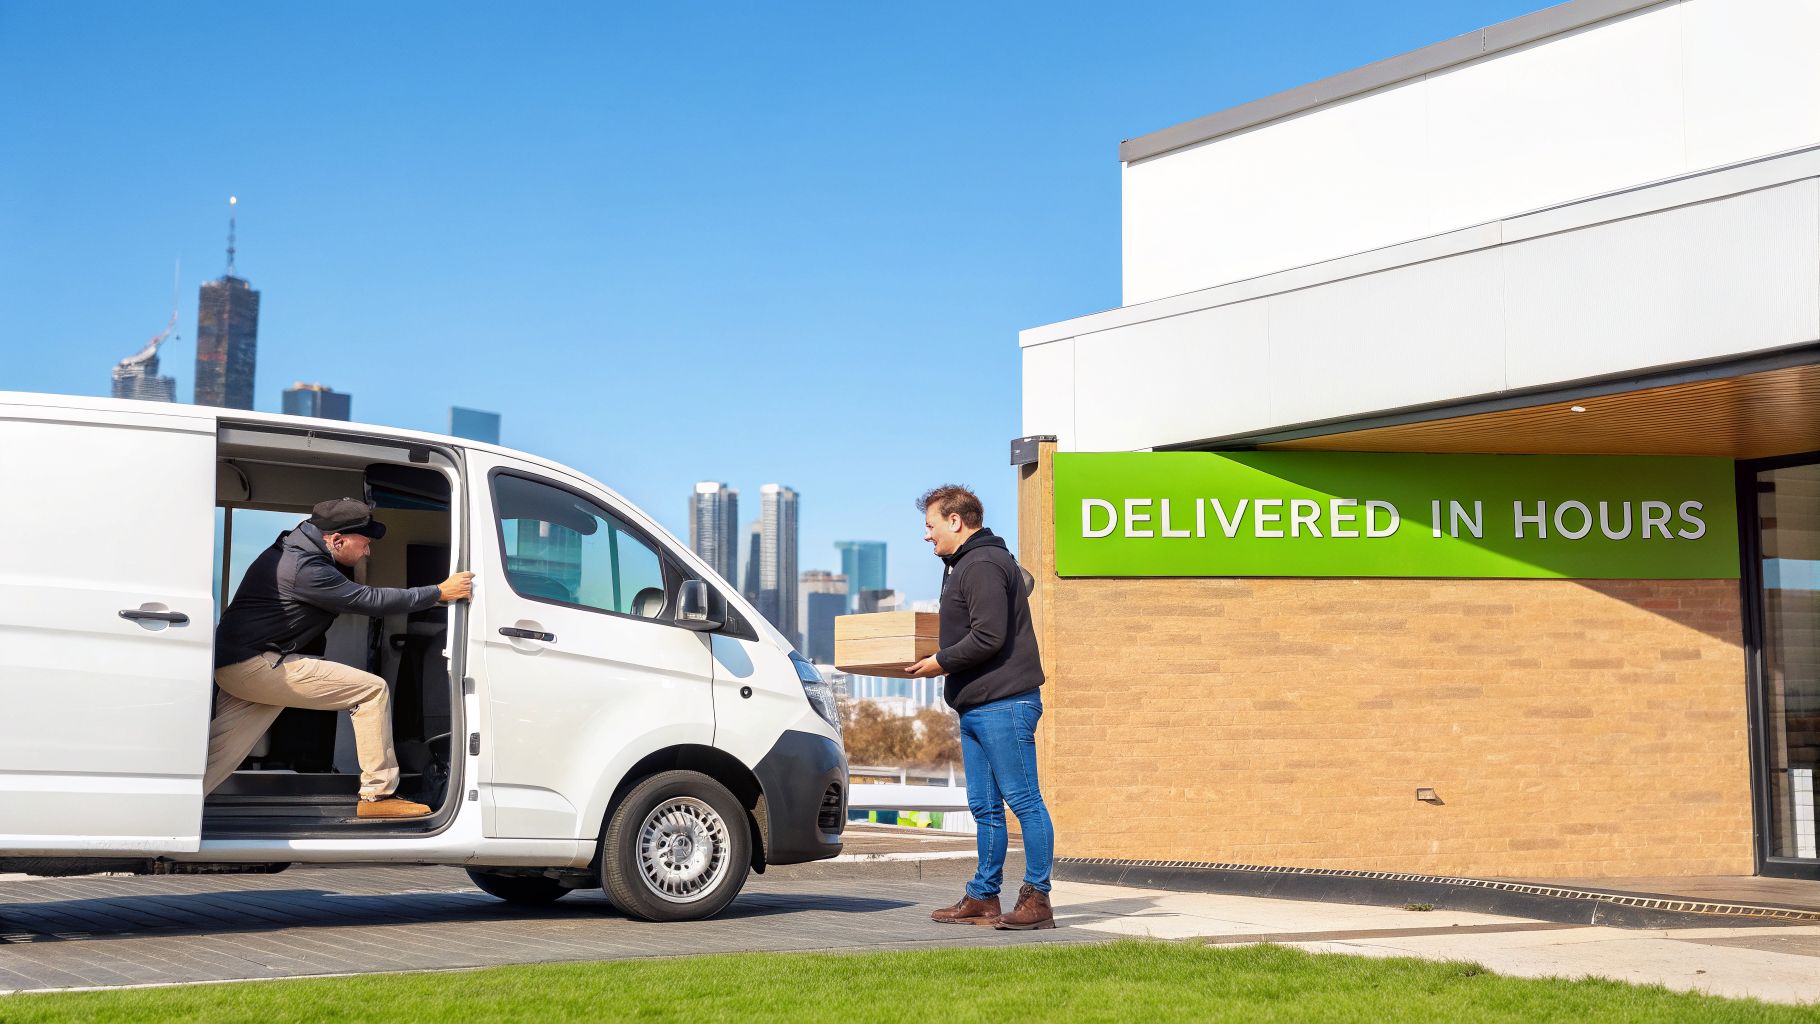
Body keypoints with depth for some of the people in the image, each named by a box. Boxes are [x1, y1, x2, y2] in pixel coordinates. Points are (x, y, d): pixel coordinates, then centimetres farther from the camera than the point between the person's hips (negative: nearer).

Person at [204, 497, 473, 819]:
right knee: (372, 690, -8)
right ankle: (377, 795, -3)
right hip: (255, 665, -10)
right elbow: (370, 600, -16)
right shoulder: (305, 569, -19)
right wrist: (440, 592, -10)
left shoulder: (293, 549, 13)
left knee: (220, 750, 7)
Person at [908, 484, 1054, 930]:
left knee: (1024, 800, -6)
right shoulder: (963, 565, 21)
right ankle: (983, 898, 18)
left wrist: (941, 662, -10)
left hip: (1004, 704, -11)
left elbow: (988, 637, -21)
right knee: (984, 807, 13)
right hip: (975, 707, 11)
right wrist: (943, 660, 15)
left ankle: (1037, 898, -3)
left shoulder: (983, 565, -13)